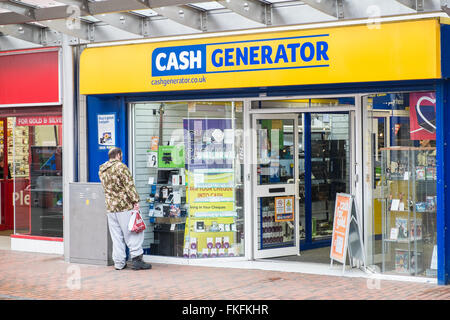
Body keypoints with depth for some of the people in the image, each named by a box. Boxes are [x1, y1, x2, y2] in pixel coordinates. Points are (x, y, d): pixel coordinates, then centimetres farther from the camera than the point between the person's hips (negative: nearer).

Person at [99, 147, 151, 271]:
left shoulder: (101, 170, 13)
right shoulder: (120, 167, -9)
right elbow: (129, 185, -14)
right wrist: (135, 201, -14)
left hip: (110, 208, 6)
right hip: (125, 206, -6)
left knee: (116, 237, 9)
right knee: (133, 233, 0)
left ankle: (119, 263, 9)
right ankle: (136, 259, -4)